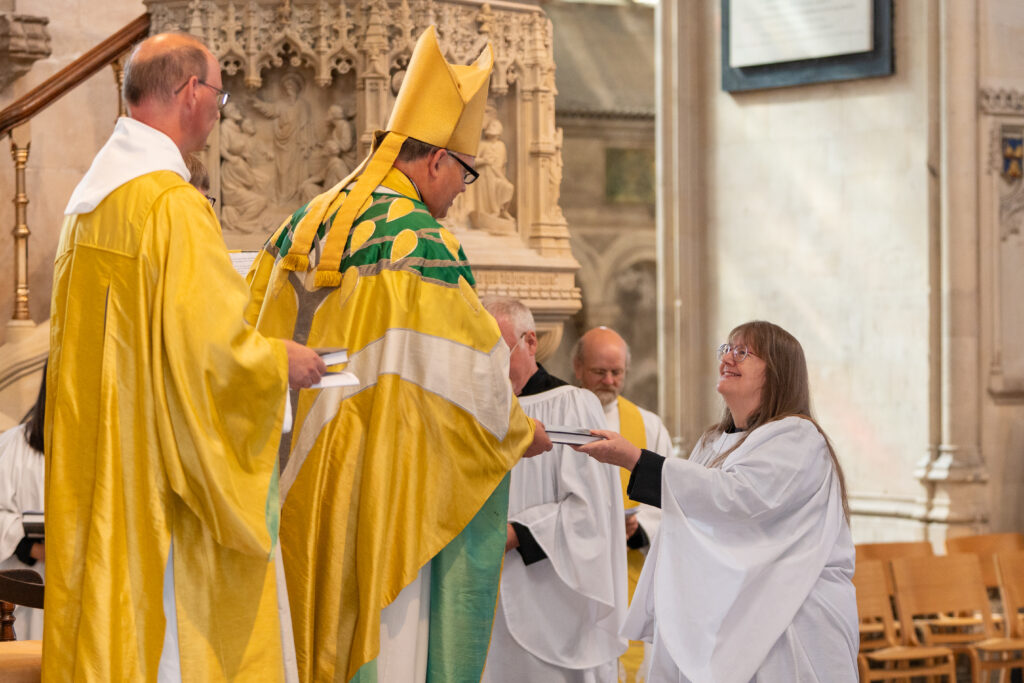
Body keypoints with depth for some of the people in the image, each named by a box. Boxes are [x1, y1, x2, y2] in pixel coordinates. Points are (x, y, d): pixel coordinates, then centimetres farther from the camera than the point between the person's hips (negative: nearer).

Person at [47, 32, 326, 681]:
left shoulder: (91, 195, 13)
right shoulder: (175, 204, -17)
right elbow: (207, 343, -22)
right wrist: (281, 360, -4)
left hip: (95, 464, 9)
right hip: (160, 467, -9)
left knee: (108, 616, 11)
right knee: (174, 628, -4)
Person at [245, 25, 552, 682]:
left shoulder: (304, 225, 10)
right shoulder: (422, 240, -14)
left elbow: (256, 342, 15)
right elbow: (467, 373, -12)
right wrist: (520, 432, 4)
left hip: (301, 483, 8)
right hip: (383, 477, -8)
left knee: (318, 621, 12)